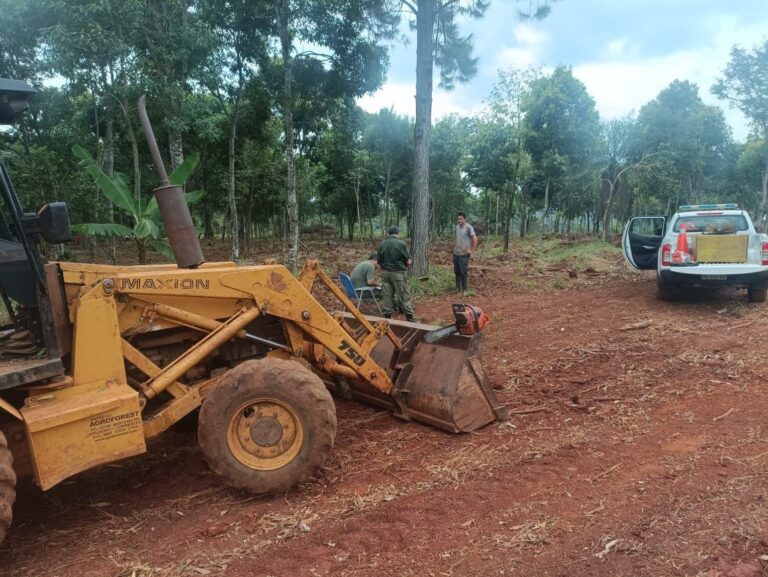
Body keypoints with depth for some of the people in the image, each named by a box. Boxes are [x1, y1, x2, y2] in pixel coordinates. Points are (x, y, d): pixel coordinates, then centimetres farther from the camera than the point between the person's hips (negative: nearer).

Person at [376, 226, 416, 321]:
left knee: (386, 296, 9)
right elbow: (408, 261, -9)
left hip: (385, 273, 4)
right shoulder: (402, 244, -10)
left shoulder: (382, 244, 1)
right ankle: (410, 318, 8)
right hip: (399, 273, -3)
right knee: (404, 296, 3)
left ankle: (387, 317, 14)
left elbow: (378, 261, 5)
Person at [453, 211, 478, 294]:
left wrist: (471, 251, -13)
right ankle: (458, 288, 19)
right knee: (457, 272, 11)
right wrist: (454, 245, 12)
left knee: (463, 272, -3)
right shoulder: (457, 227, 10)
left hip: (464, 254, -7)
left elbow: (475, 239, -14)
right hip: (456, 253, 7)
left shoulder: (468, 227, -12)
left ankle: (464, 290, 4)